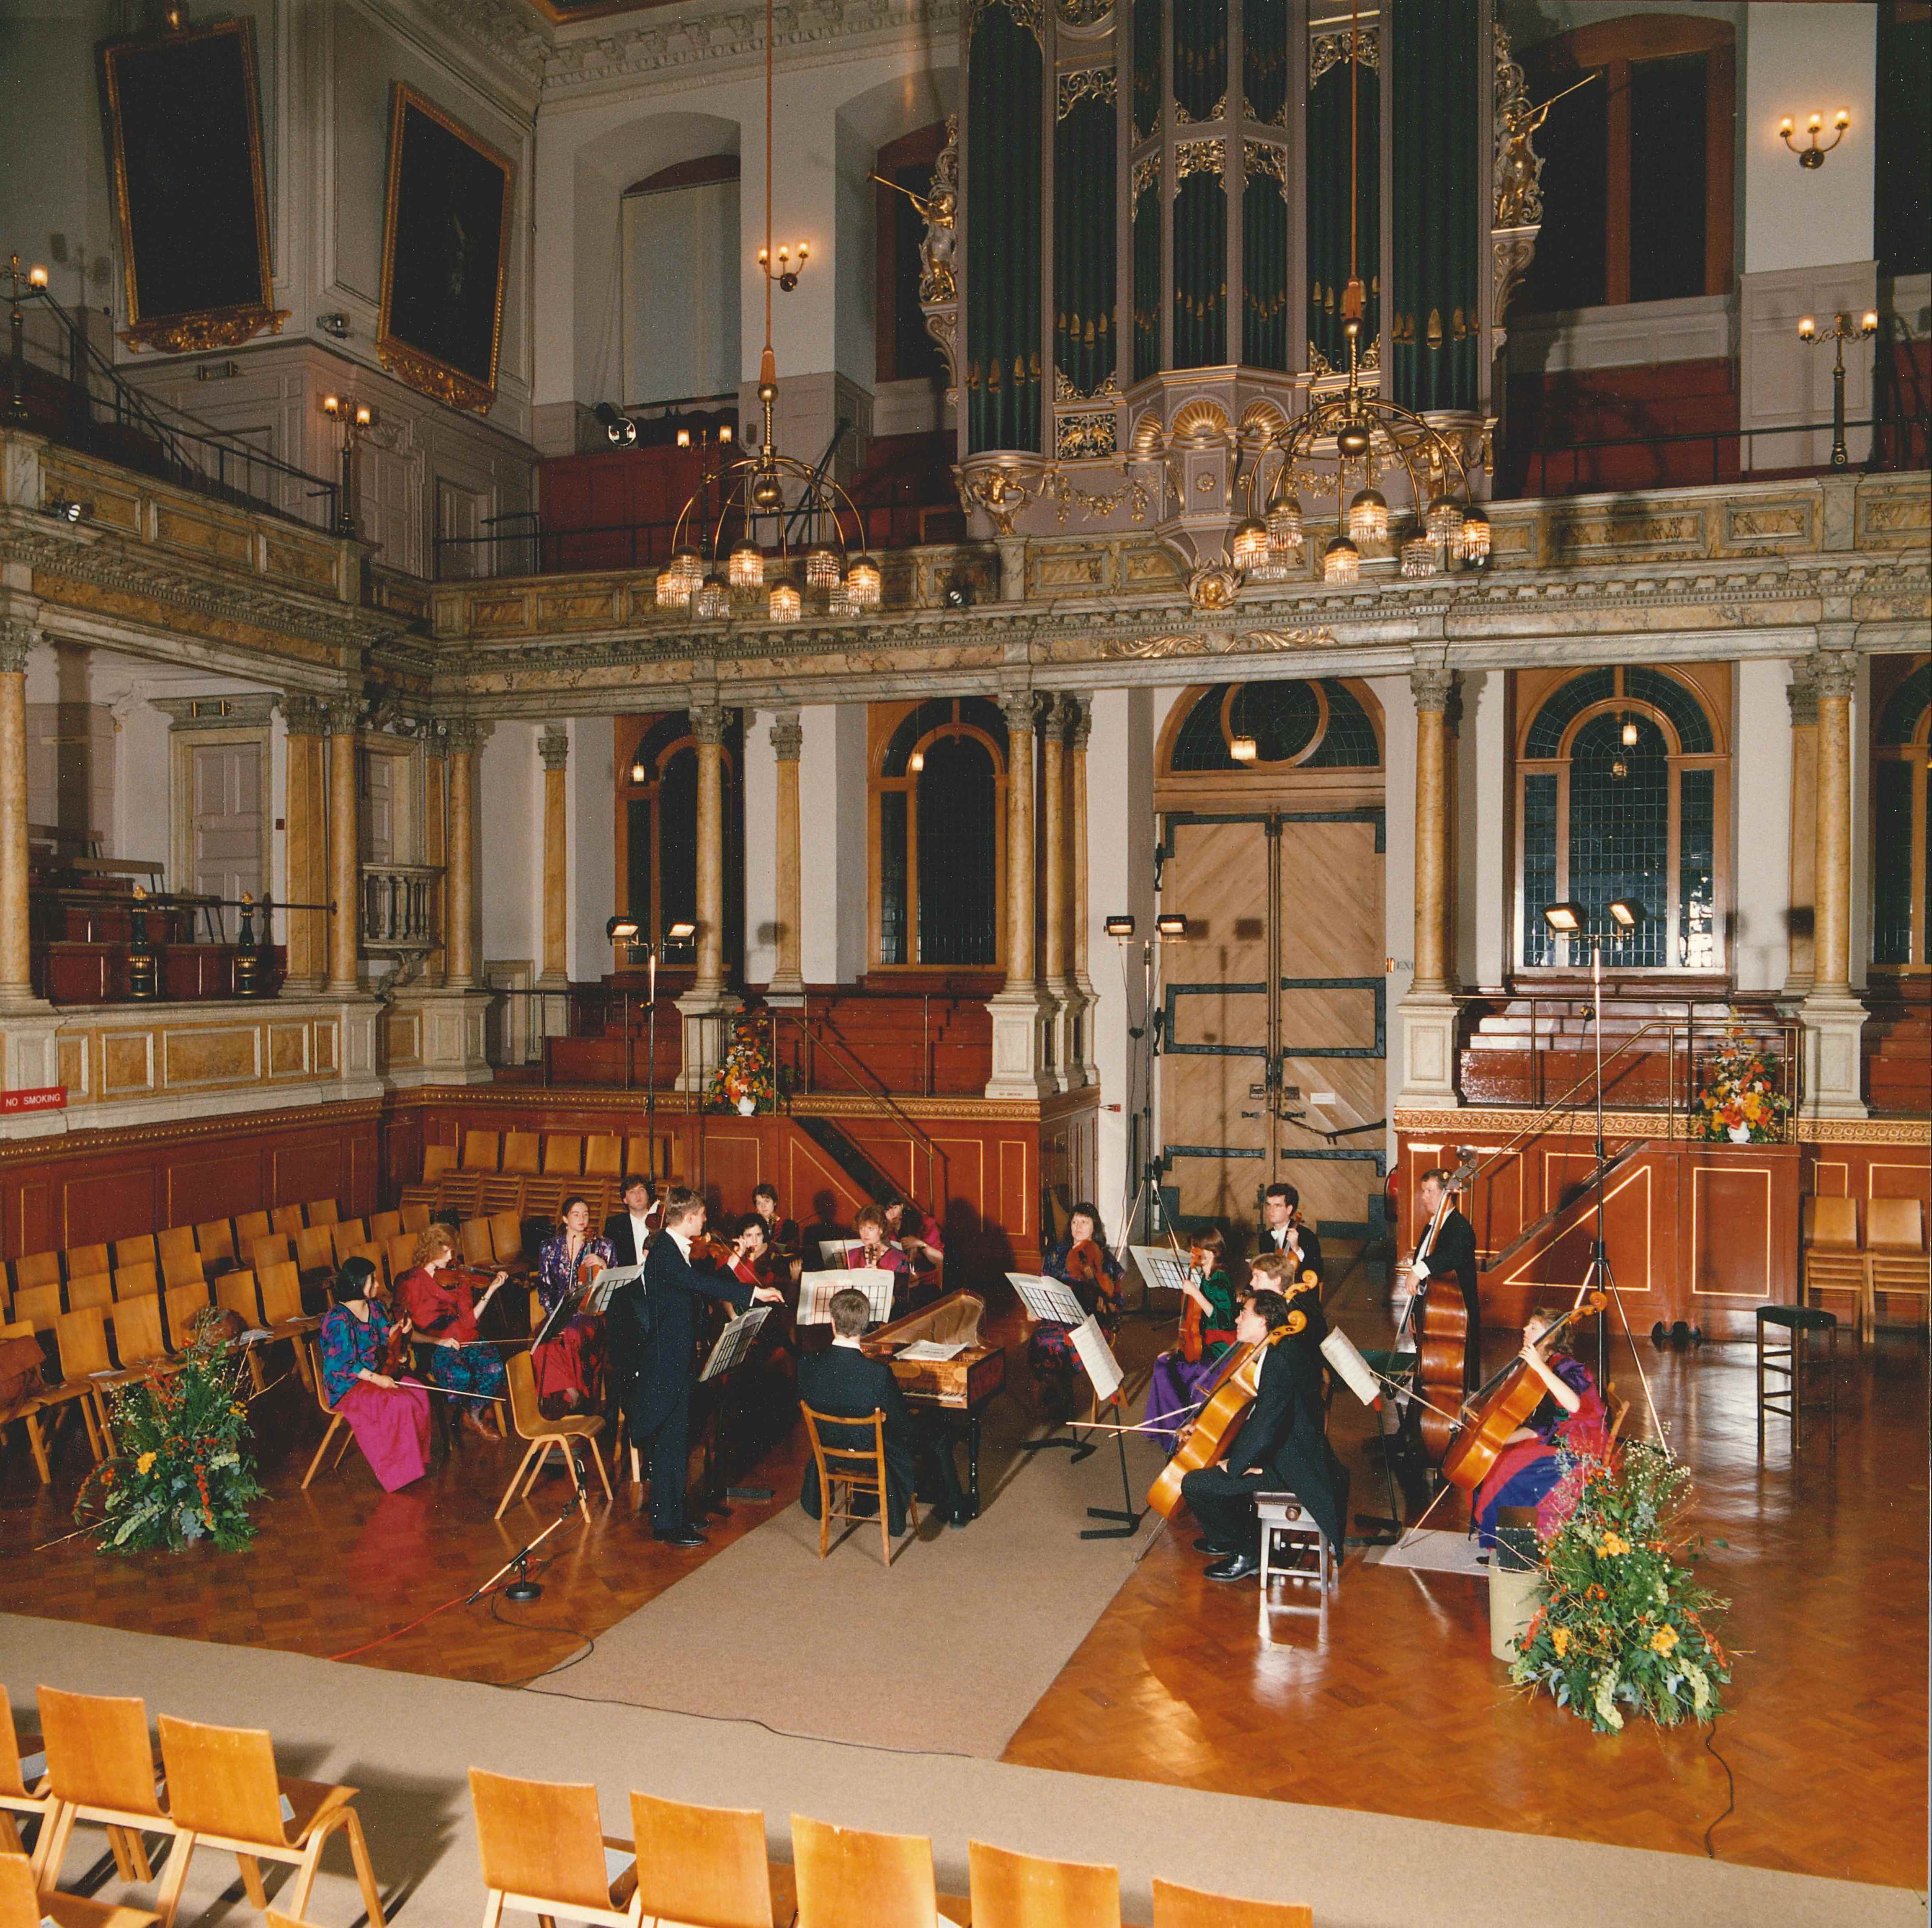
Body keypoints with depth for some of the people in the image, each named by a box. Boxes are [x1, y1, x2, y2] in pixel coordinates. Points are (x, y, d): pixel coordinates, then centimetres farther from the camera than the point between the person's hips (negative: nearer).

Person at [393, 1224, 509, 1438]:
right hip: (432, 1346, -4)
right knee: (460, 1375, -35)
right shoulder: (409, 1282, 2)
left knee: (494, 1369, -27)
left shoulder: (456, 1276, 11)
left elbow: (468, 1321, 5)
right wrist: (438, 1341, -17)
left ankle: (474, 1416, -1)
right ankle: (467, 1411, 0)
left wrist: (491, 1290, -4)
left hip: (464, 1339, 4)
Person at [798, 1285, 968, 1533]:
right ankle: (954, 1509, 35)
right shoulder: (879, 1373, -33)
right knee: (938, 1431, 22)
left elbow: (805, 1402, -2)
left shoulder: (807, 1364, -23)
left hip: (831, 1454, 4)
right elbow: (903, 1425, -20)